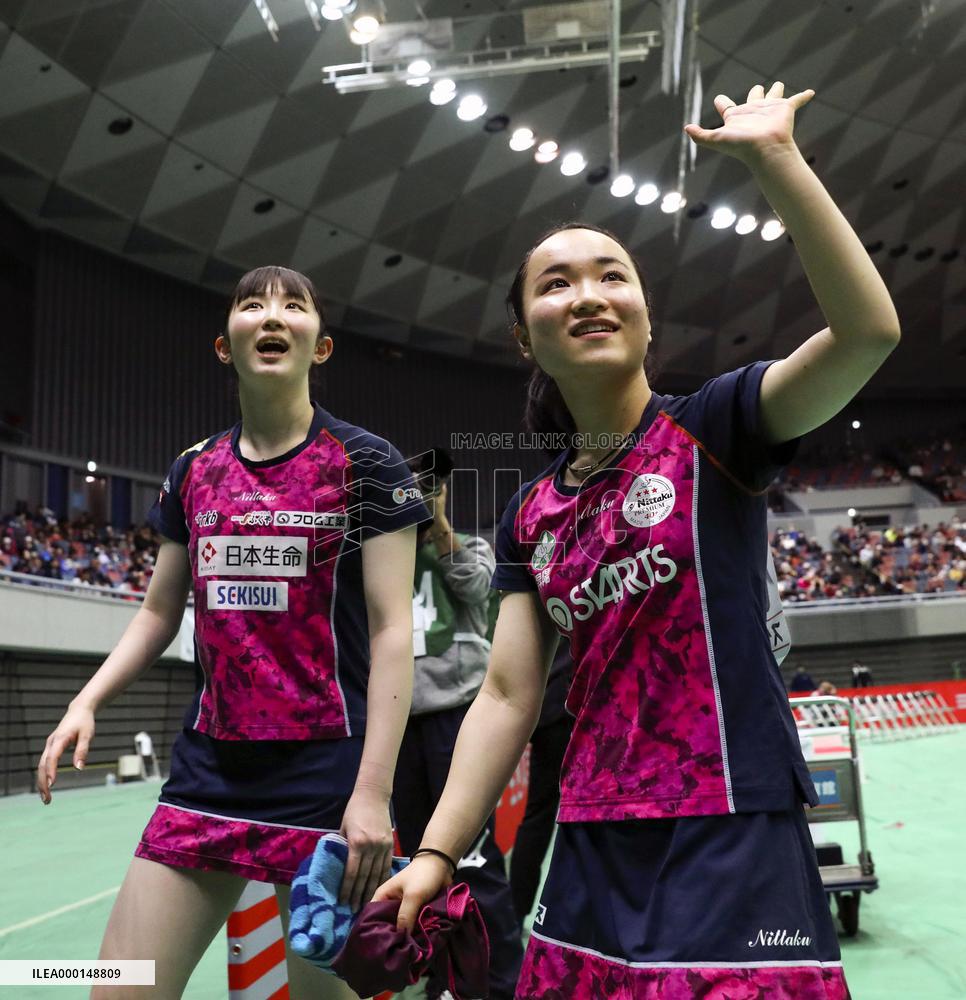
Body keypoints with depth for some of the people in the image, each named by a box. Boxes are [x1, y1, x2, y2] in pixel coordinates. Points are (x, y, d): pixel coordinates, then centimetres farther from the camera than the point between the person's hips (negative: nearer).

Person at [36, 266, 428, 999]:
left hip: (327, 773, -4)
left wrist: (375, 789, -15)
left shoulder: (366, 465, -5)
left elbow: (392, 630, -9)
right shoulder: (193, 470, 9)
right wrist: (87, 702, 2)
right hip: (208, 768, 5)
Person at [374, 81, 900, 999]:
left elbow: (866, 332, -20)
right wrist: (434, 856, 0)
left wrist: (772, 155, -21)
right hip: (591, 863, 5)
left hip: (731, 853, -5)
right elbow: (507, 697, 7)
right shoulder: (530, 518, 10)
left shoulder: (711, 428, -2)